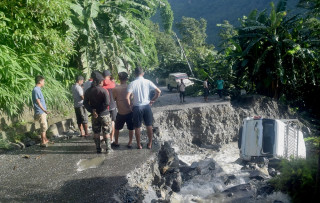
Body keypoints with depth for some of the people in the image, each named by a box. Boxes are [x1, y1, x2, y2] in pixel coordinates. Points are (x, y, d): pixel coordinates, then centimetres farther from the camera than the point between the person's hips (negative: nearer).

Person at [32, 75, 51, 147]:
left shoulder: (38, 89, 14)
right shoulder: (36, 90, -16)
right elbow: (38, 102, -23)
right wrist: (44, 110, -31)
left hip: (42, 112, 10)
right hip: (40, 112, -10)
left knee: (44, 126, 17)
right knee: (44, 126, -7)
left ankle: (45, 139, 27)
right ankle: (42, 142, -1)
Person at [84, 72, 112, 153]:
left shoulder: (88, 91, 2)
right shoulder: (103, 90, -13)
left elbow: (85, 103, 0)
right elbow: (107, 103, -21)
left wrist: (92, 111, -6)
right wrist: (100, 109, -8)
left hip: (94, 115, 4)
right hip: (104, 114, -4)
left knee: (96, 132, 13)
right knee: (106, 132, 6)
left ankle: (98, 149, 18)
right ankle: (108, 148, 9)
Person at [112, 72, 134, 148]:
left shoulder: (116, 89, -13)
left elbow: (113, 99, -2)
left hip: (121, 112, -1)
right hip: (130, 111, 1)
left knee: (117, 128, 19)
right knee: (131, 128, 14)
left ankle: (116, 142, 30)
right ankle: (130, 143, 19)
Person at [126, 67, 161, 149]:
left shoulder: (132, 83, -9)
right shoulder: (148, 82, -3)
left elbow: (127, 97, -17)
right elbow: (158, 91, -6)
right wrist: (153, 100, 6)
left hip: (137, 107, -2)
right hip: (147, 106, 2)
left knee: (137, 127, 12)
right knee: (149, 126, 15)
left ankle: (139, 145, 21)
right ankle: (150, 144, 24)